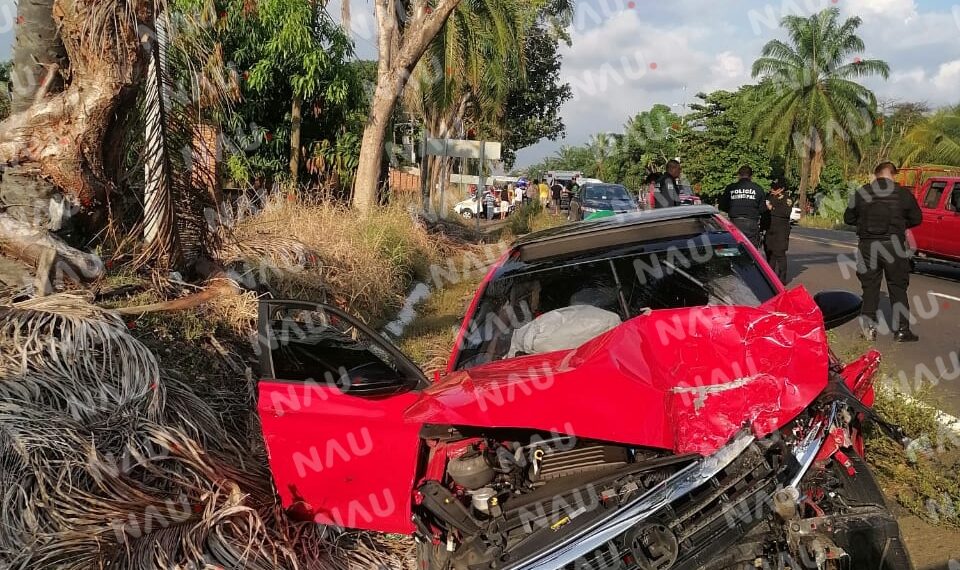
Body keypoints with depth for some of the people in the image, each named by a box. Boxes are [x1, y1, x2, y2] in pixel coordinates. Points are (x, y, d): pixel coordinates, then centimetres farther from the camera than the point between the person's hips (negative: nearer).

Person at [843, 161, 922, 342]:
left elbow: (848, 218, 7)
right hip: (894, 246, -1)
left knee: (870, 288, 10)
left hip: (868, 246, 1)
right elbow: (916, 219, 4)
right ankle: (901, 330, 8)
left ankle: (869, 328, 8)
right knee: (898, 288, 7)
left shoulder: (861, 193, -1)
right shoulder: (903, 193, -4)